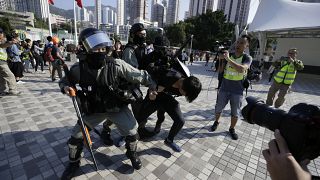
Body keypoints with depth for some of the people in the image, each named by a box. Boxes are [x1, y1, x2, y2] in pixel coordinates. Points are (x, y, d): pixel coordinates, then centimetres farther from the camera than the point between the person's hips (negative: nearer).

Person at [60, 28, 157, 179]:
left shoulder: (117, 65, -25)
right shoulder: (79, 69, -17)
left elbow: (140, 76, -16)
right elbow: (65, 80, 3)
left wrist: (154, 87, -6)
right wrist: (65, 87, -20)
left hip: (118, 107, -1)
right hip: (93, 110, 2)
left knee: (131, 132, -3)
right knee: (76, 136, 7)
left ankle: (132, 154, 33)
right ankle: (74, 163, 39)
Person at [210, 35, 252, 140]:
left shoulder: (247, 58, -8)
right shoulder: (229, 55, 0)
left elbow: (242, 69, -33)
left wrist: (228, 59, -32)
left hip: (238, 91, -2)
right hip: (224, 88, 2)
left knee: (235, 112, 10)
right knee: (218, 108, 13)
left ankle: (232, 129, 33)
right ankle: (216, 122, 41)